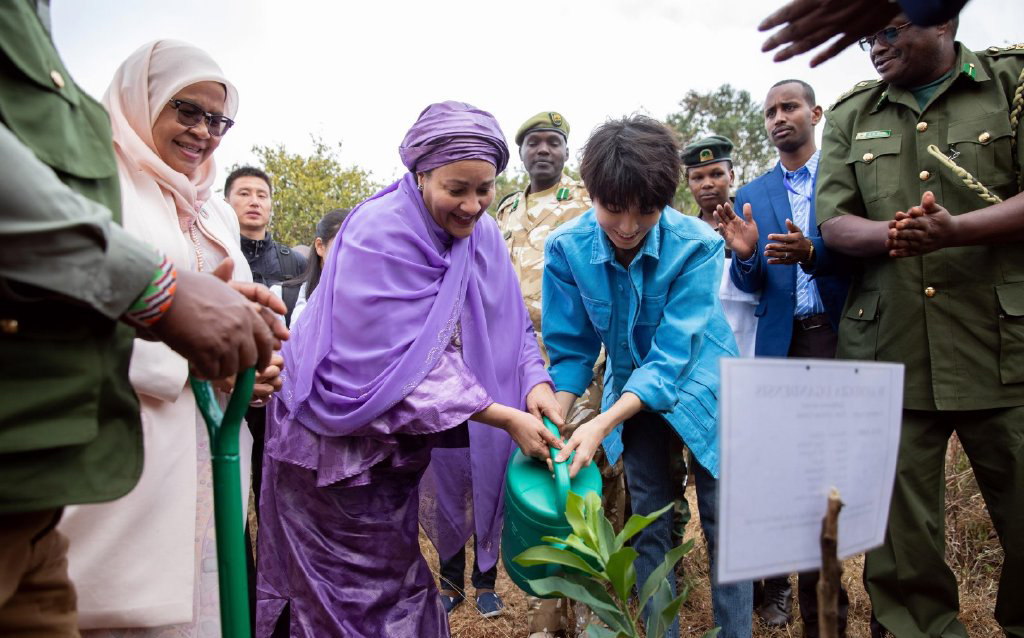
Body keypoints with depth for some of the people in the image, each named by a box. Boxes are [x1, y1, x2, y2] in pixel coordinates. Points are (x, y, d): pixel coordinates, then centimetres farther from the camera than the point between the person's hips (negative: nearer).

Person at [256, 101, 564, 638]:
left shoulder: (482, 235, -2)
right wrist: (504, 417, -29)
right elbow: (400, 363, -28)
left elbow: (510, 328, 2)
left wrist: (535, 382, -19)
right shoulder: (379, 234, -24)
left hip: (398, 443, 6)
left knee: (396, 579, 18)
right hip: (338, 438, -6)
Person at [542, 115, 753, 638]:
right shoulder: (566, 248, -19)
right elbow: (571, 350, -11)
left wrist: (602, 424, -42)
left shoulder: (697, 245, -27)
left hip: (699, 384, -2)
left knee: (723, 522, 1)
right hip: (633, 389, 2)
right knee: (649, 522, 10)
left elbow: (672, 355, -30)